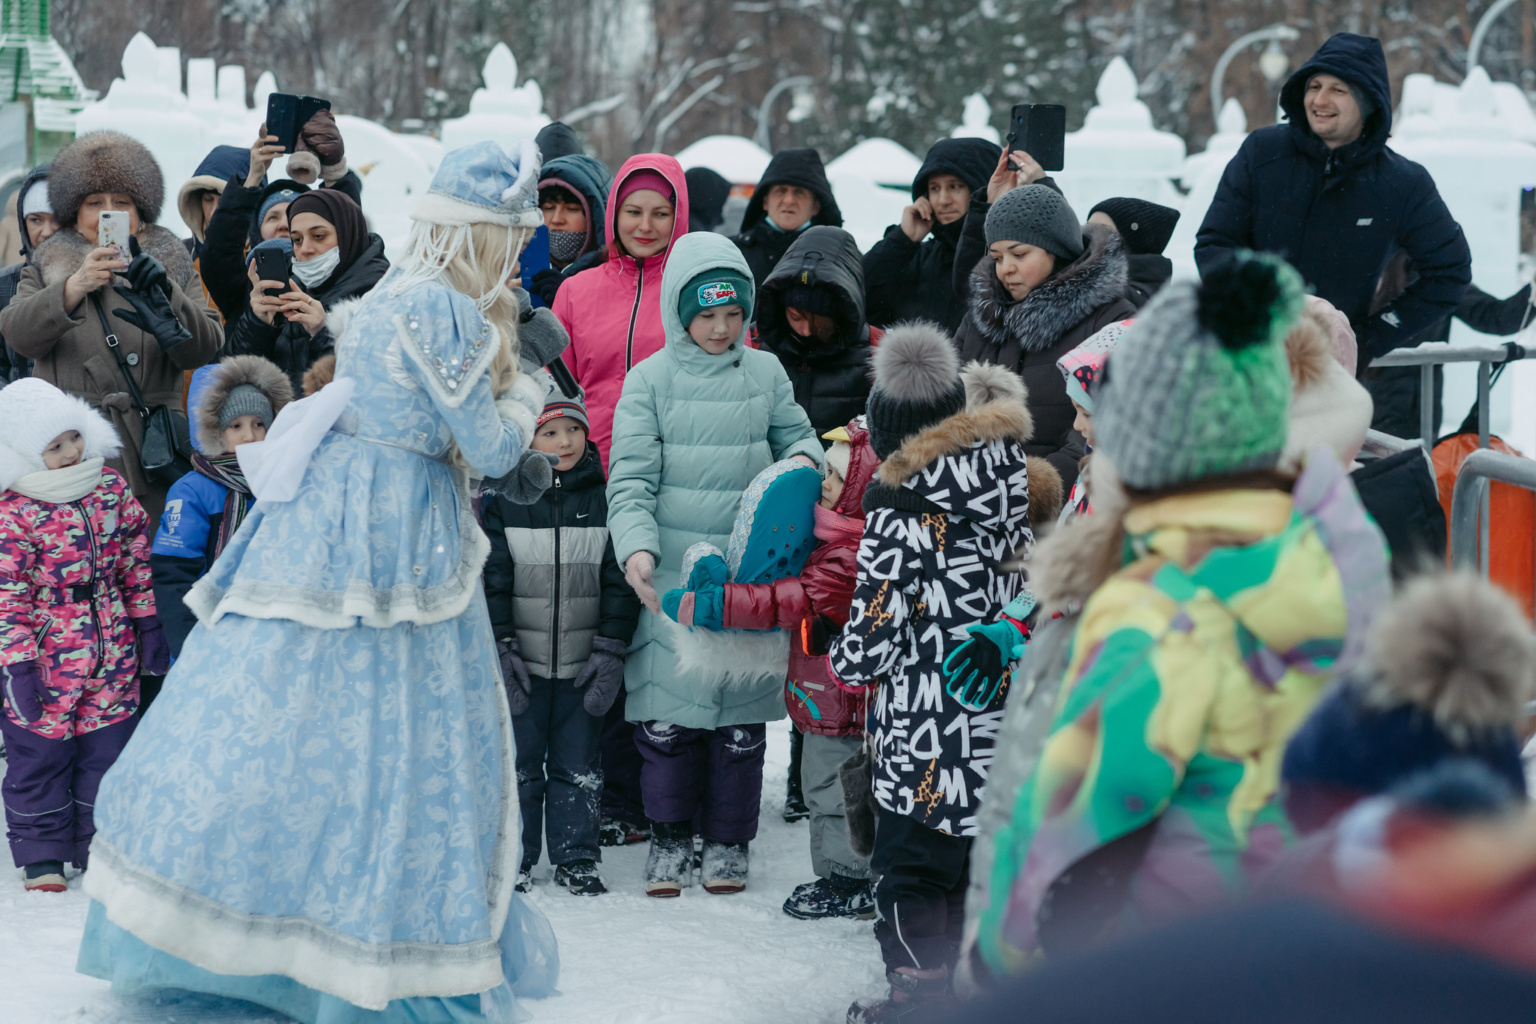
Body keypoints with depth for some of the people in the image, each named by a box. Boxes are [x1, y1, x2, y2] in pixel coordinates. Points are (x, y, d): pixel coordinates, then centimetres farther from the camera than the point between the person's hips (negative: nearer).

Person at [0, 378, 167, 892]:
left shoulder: (111, 488, 1)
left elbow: (137, 561, 11)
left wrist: (149, 626, 11)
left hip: (111, 658, 4)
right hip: (45, 664, -4)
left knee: (106, 751, 10)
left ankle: (98, 847, 22)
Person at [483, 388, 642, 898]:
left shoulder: (604, 498, 1)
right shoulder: (504, 499, -2)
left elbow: (619, 582, 2)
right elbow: (492, 579, -2)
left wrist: (611, 649, -4)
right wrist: (501, 646, -8)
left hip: (583, 664, 1)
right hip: (522, 660, -1)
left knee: (578, 765, 7)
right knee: (519, 763, 5)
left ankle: (576, 857, 15)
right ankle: (514, 857, 14)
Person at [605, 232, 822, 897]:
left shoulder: (765, 374, 7)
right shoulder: (650, 380, -1)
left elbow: (797, 436, 18)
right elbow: (631, 478, -6)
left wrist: (802, 461, -7)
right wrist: (637, 546, -22)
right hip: (673, 578, -2)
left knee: (741, 717, 6)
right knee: (668, 716, -2)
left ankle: (728, 841, 18)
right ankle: (669, 836, 13)